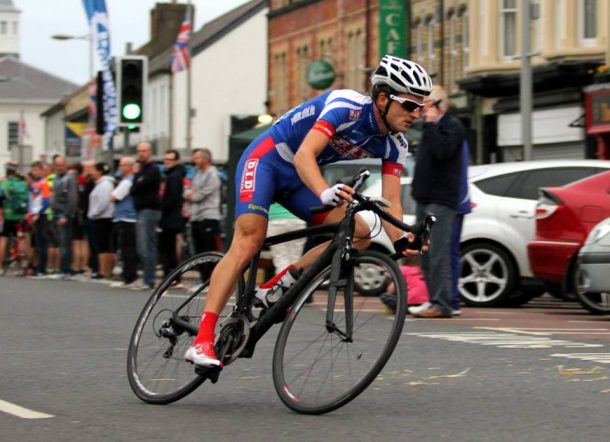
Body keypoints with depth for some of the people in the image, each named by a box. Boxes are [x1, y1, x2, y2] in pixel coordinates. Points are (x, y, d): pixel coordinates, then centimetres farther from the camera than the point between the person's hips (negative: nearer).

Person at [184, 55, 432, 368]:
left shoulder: (395, 145, -7)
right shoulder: (348, 106, -28)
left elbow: (390, 201, -13)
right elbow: (304, 154, -39)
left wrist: (401, 240, -33)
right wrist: (325, 193, -58)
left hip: (299, 180, 7)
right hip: (267, 159, -7)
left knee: (359, 234, -10)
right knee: (249, 242, -23)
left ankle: (275, 290, -3)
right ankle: (201, 341, -27)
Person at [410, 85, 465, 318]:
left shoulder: (452, 126, -6)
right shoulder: (431, 127, 22)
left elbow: (442, 151, -22)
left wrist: (431, 124, -15)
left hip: (441, 200, -10)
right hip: (425, 198, 10)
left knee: (438, 253, -14)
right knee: (425, 255, 9)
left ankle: (441, 304, -17)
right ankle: (434, 300, 14)